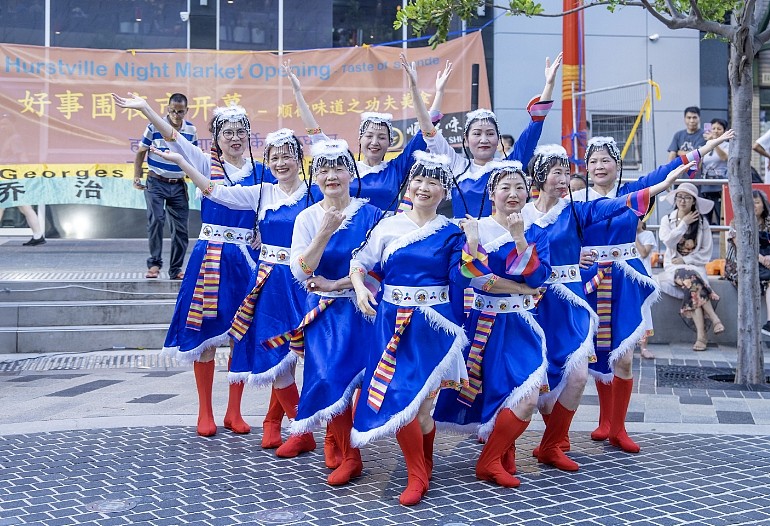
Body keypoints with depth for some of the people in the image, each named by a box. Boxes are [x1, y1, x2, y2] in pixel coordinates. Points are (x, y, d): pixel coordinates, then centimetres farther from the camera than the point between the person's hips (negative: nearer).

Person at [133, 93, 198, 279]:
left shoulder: (191, 130, 4)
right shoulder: (154, 127, -6)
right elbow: (141, 152, 3)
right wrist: (137, 177, -3)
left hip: (179, 186, 3)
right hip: (156, 183, -3)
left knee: (180, 228, 4)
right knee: (156, 220, -20)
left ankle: (176, 269, 14)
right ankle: (154, 263, -7)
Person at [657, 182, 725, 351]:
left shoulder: (702, 222, 9)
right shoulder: (667, 220, 11)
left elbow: (706, 253, 4)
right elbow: (668, 242, -8)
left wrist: (686, 260, -8)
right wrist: (683, 224, -6)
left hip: (695, 265, 0)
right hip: (673, 266, 0)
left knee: (690, 280, -35)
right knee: (689, 278, -35)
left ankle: (701, 333, -39)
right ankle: (714, 319, -38)